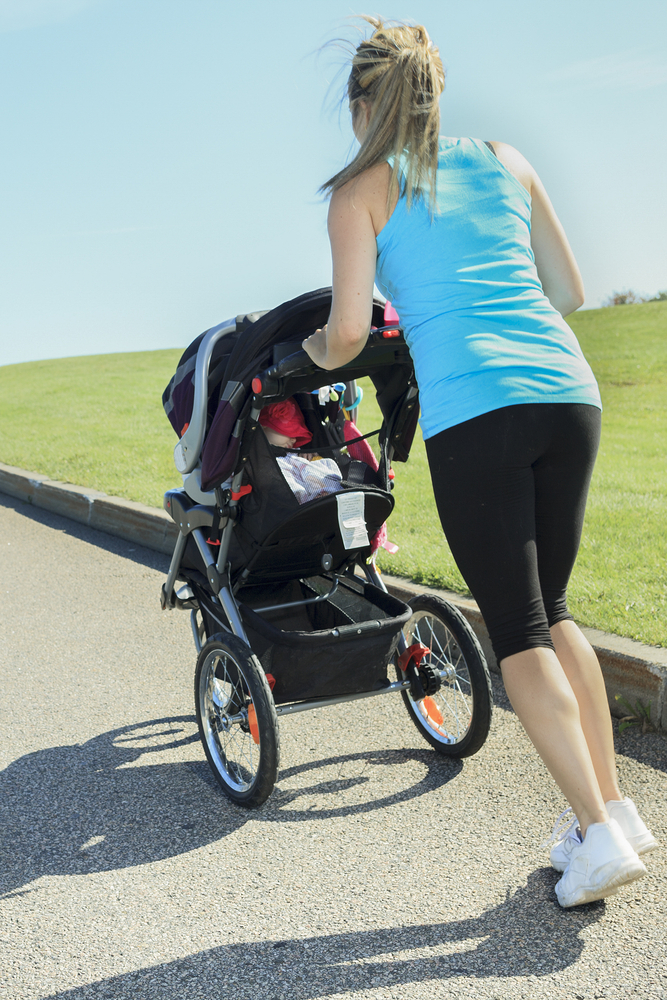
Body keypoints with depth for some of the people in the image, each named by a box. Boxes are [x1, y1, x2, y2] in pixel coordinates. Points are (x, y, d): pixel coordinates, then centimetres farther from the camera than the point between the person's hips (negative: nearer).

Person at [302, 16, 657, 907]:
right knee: (551, 610, 18)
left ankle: (599, 833, 0)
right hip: (566, 395, 5)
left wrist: (317, 355, 23)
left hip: (472, 415, -5)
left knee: (517, 633, 4)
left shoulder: (362, 190, 8)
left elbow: (348, 332, 1)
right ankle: (613, 805, 20)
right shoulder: (506, 161, 20)